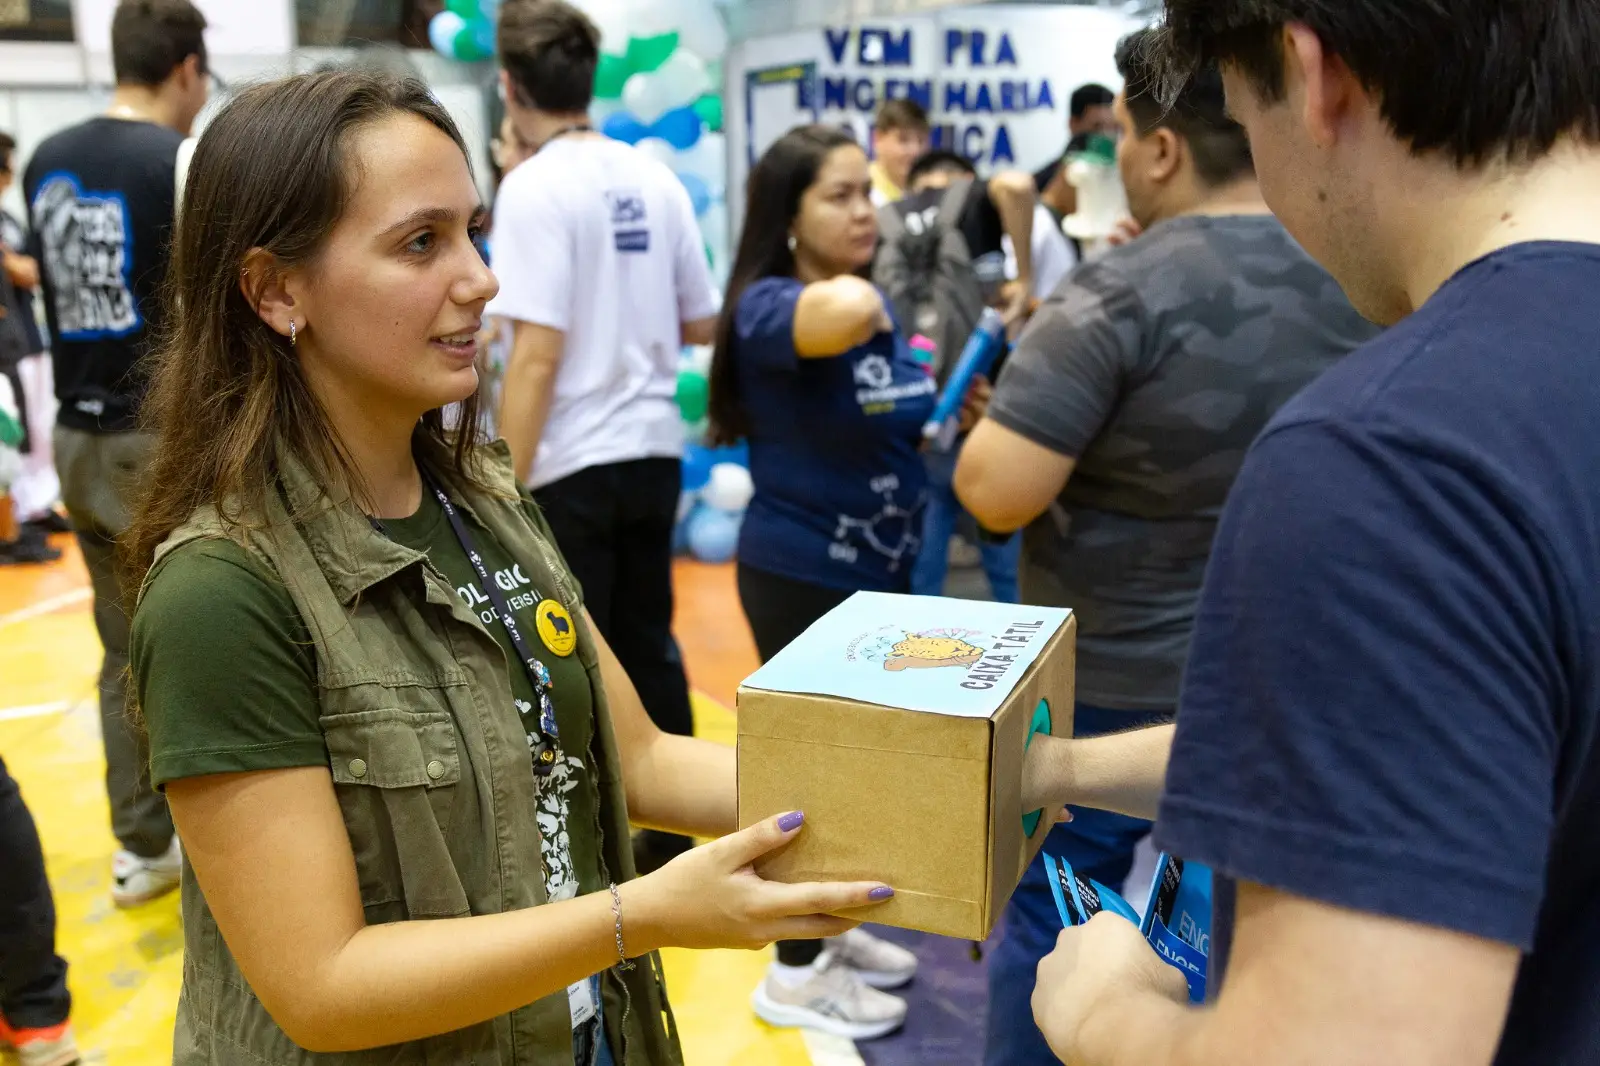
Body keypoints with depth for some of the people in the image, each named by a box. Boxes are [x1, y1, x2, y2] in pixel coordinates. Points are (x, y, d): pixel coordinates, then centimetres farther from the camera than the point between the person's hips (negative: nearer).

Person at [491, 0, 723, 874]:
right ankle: (671, 836, 30)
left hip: (573, 466, -6)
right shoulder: (654, 179, 6)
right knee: (649, 649, 17)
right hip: (653, 453, 6)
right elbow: (703, 325, 12)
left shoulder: (535, 187, -12)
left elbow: (538, 356, -19)